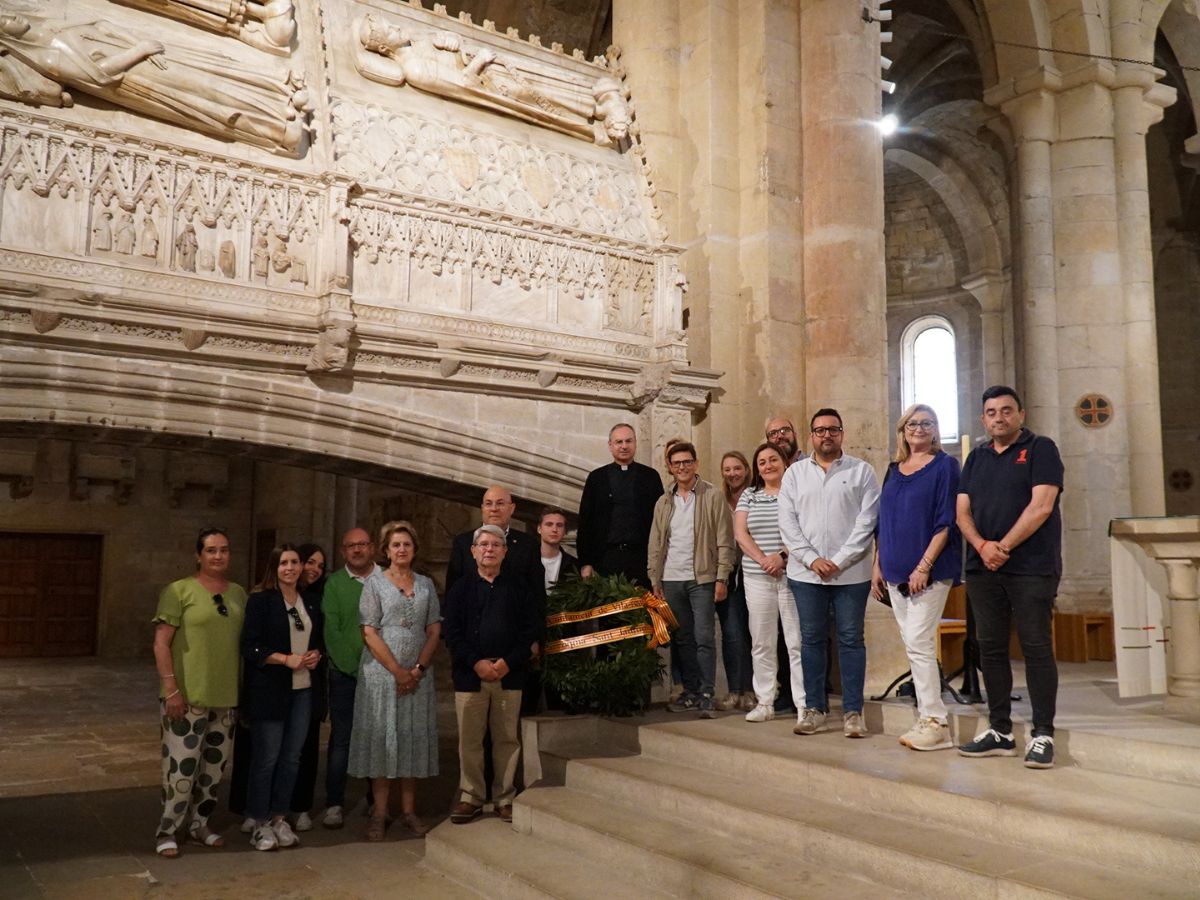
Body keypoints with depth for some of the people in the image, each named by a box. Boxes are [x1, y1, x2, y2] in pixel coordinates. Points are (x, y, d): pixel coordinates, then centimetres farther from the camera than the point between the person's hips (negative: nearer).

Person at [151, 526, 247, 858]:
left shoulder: (239, 593, 8)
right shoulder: (179, 591, -7)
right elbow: (161, 644, -10)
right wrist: (170, 689, -16)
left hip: (226, 696, 5)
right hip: (187, 695, -5)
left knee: (214, 765, 13)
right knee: (182, 766, -4)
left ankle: (198, 824, 30)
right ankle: (167, 831, 13)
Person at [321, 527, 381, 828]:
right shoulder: (334, 583, 2)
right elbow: (331, 631, -3)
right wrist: (355, 667, -10)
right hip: (344, 674, -1)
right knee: (341, 739, 1)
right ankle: (334, 804, 9)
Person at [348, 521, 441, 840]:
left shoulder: (425, 584, 10)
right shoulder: (375, 583, 0)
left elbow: (434, 630, 7)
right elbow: (370, 633, -7)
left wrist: (418, 669, -6)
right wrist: (398, 671, -12)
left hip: (418, 675, 3)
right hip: (381, 672, -3)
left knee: (414, 738, 5)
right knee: (381, 737, 0)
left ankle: (408, 810, 15)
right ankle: (379, 813, 7)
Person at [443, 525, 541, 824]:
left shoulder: (518, 588, 8)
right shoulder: (460, 588, 7)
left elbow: (530, 629, 2)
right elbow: (452, 631, -1)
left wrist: (509, 662, -10)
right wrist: (476, 663, -12)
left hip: (510, 674, 0)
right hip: (470, 674, 0)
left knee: (507, 738, 5)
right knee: (469, 739, 3)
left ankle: (505, 798, 16)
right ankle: (471, 797, 15)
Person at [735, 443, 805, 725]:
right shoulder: (749, 495, 14)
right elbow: (740, 532, 4)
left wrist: (782, 556, -18)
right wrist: (763, 559, -9)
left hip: (792, 573, -3)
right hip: (757, 577, 4)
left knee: (797, 641, -4)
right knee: (761, 643, 6)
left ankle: (805, 704, 1)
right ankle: (764, 703, 13)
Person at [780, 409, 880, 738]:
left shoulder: (861, 471, 3)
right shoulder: (795, 473, 9)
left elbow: (867, 521, -5)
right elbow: (787, 522, 3)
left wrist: (838, 561, -12)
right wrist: (812, 559, -8)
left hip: (850, 572, -2)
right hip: (806, 573, 2)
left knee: (851, 639, 3)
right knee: (811, 639, 7)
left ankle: (853, 712, 10)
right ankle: (814, 709, 16)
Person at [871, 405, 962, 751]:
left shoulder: (944, 466, -3)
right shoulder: (894, 470, 15)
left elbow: (946, 522, -10)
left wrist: (924, 566, -17)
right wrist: (878, 565, 11)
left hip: (929, 571, -6)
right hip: (895, 573, 6)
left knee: (918, 643, -10)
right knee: (913, 646, 8)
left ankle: (935, 723, -3)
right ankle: (925, 717, 15)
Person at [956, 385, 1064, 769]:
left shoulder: (1040, 449, 0)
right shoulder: (977, 458, 16)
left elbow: (1041, 507, -11)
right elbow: (963, 511, 9)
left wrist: (1003, 546, -12)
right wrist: (981, 546, -9)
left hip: (1031, 568, -5)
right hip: (983, 568, 6)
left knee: (1036, 648, -5)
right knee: (991, 648, 7)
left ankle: (1042, 736, 1)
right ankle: (1000, 732, 15)